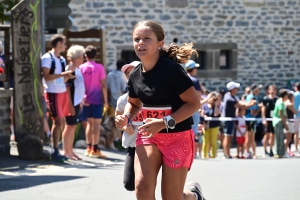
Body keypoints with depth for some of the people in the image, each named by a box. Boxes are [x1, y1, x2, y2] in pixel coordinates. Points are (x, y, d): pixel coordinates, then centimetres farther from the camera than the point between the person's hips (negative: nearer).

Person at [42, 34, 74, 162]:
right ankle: (55, 152, -7)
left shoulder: (62, 59, 15)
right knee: (58, 122, -11)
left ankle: (57, 150, 13)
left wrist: (68, 75, 3)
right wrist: (62, 74, -22)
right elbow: (46, 76, -17)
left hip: (63, 92, 8)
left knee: (60, 122, 8)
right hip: (53, 93, -8)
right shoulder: (47, 58, -9)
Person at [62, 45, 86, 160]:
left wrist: (81, 100, 17)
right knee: (69, 126, -6)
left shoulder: (77, 69, 15)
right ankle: (66, 152, -2)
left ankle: (70, 151, 17)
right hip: (72, 102, -9)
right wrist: (70, 104, -21)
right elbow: (67, 87, -18)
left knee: (73, 127, 12)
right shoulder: (70, 69, -13)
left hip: (77, 102, 9)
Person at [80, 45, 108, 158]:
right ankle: (94, 149, -7)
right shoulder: (99, 68, -6)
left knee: (89, 123, 13)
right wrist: (105, 100, -2)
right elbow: (103, 85, -7)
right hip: (97, 99, -4)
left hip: (86, 101, 4)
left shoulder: (81, 68, 3)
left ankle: (89, 148, 14)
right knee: (97, 123, -3)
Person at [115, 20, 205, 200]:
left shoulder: (171, 69, -19)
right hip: (149, 135, 5)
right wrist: (126, 117, -3)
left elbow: (194, 103, -18)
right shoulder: (135, 75, 0)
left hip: (178, 137, -5)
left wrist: (165, 122, -27)